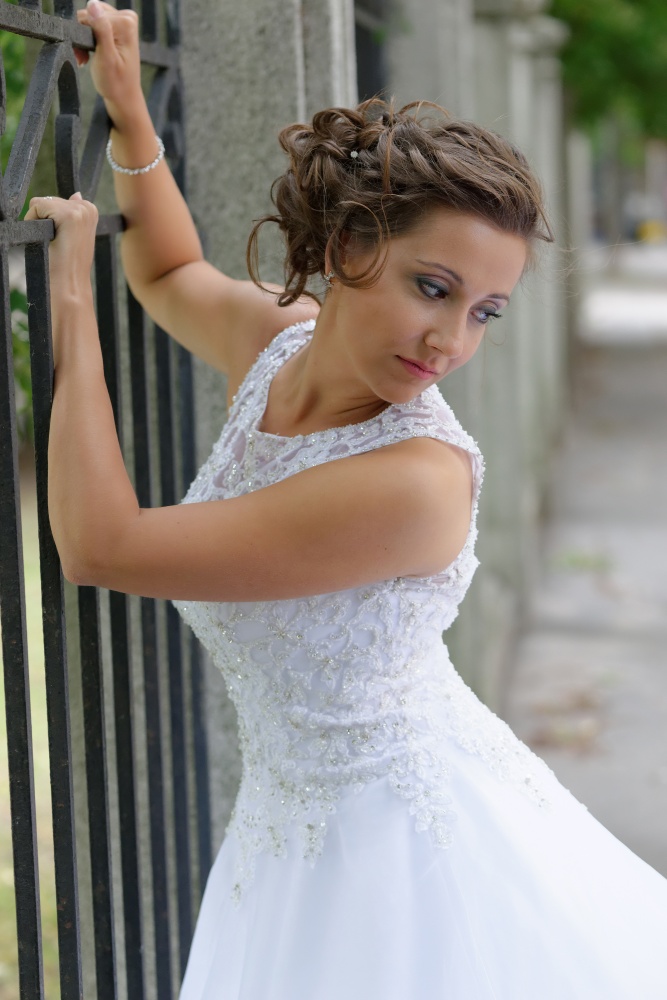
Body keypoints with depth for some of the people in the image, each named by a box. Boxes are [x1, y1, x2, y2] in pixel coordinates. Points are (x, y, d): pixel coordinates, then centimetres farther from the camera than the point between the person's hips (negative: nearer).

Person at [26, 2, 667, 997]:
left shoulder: (420, 477, -30)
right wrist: (128, 115, 13)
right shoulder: (278, 336, -6)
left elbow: (102, 547, -26)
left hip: (411, 850, -7)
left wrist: (72, 301, -19)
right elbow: (173, 276, 21)